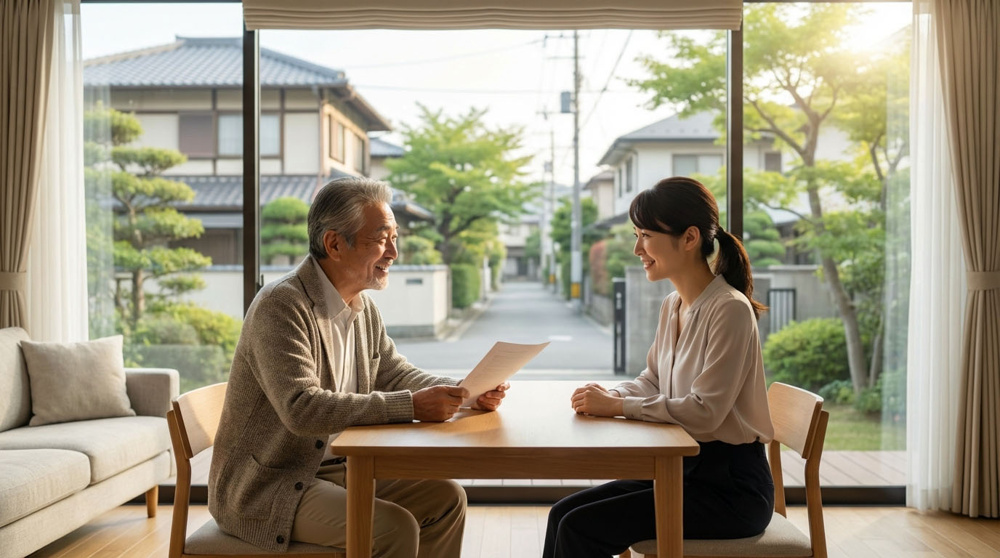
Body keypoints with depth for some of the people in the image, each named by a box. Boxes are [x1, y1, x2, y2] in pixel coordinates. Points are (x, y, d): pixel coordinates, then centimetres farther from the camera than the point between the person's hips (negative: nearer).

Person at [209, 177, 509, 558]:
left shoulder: (364, 308, 6)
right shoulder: (280, 306, -21)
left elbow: (396, 375, 12)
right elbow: (303, 409, -31)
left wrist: (466, 392, -6)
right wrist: (411, 406, -33)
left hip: (338, 468, 8)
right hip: (268, 487, -8)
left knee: (446, 498, -1)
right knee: (395, 527, -25)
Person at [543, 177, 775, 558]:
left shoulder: (729, 309, -19)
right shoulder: (672, 306, 7)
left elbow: (704, 411, -24)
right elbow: (651, 382, 15)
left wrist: (617, 406, -20)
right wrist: (610, 394, -6)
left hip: (731, 487, -8)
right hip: (685, 470, 8)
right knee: (563, 513, -1)